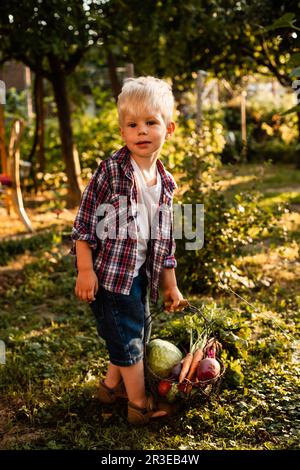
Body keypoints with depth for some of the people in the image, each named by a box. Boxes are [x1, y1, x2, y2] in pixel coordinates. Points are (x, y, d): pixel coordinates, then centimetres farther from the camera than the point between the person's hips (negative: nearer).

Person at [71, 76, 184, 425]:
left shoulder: (165, 182, 5)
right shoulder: (111, 170, -14)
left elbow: (164, 238, 12)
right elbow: (85, 221, -12)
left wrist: (170, 284, 15)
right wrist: (85, 269, -16)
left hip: (141, 272, 7)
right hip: (109, 269, -7)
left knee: (136, 333, 18)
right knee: (127, 335, 0)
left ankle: (112, 385, 40)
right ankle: (139, 405, 16)